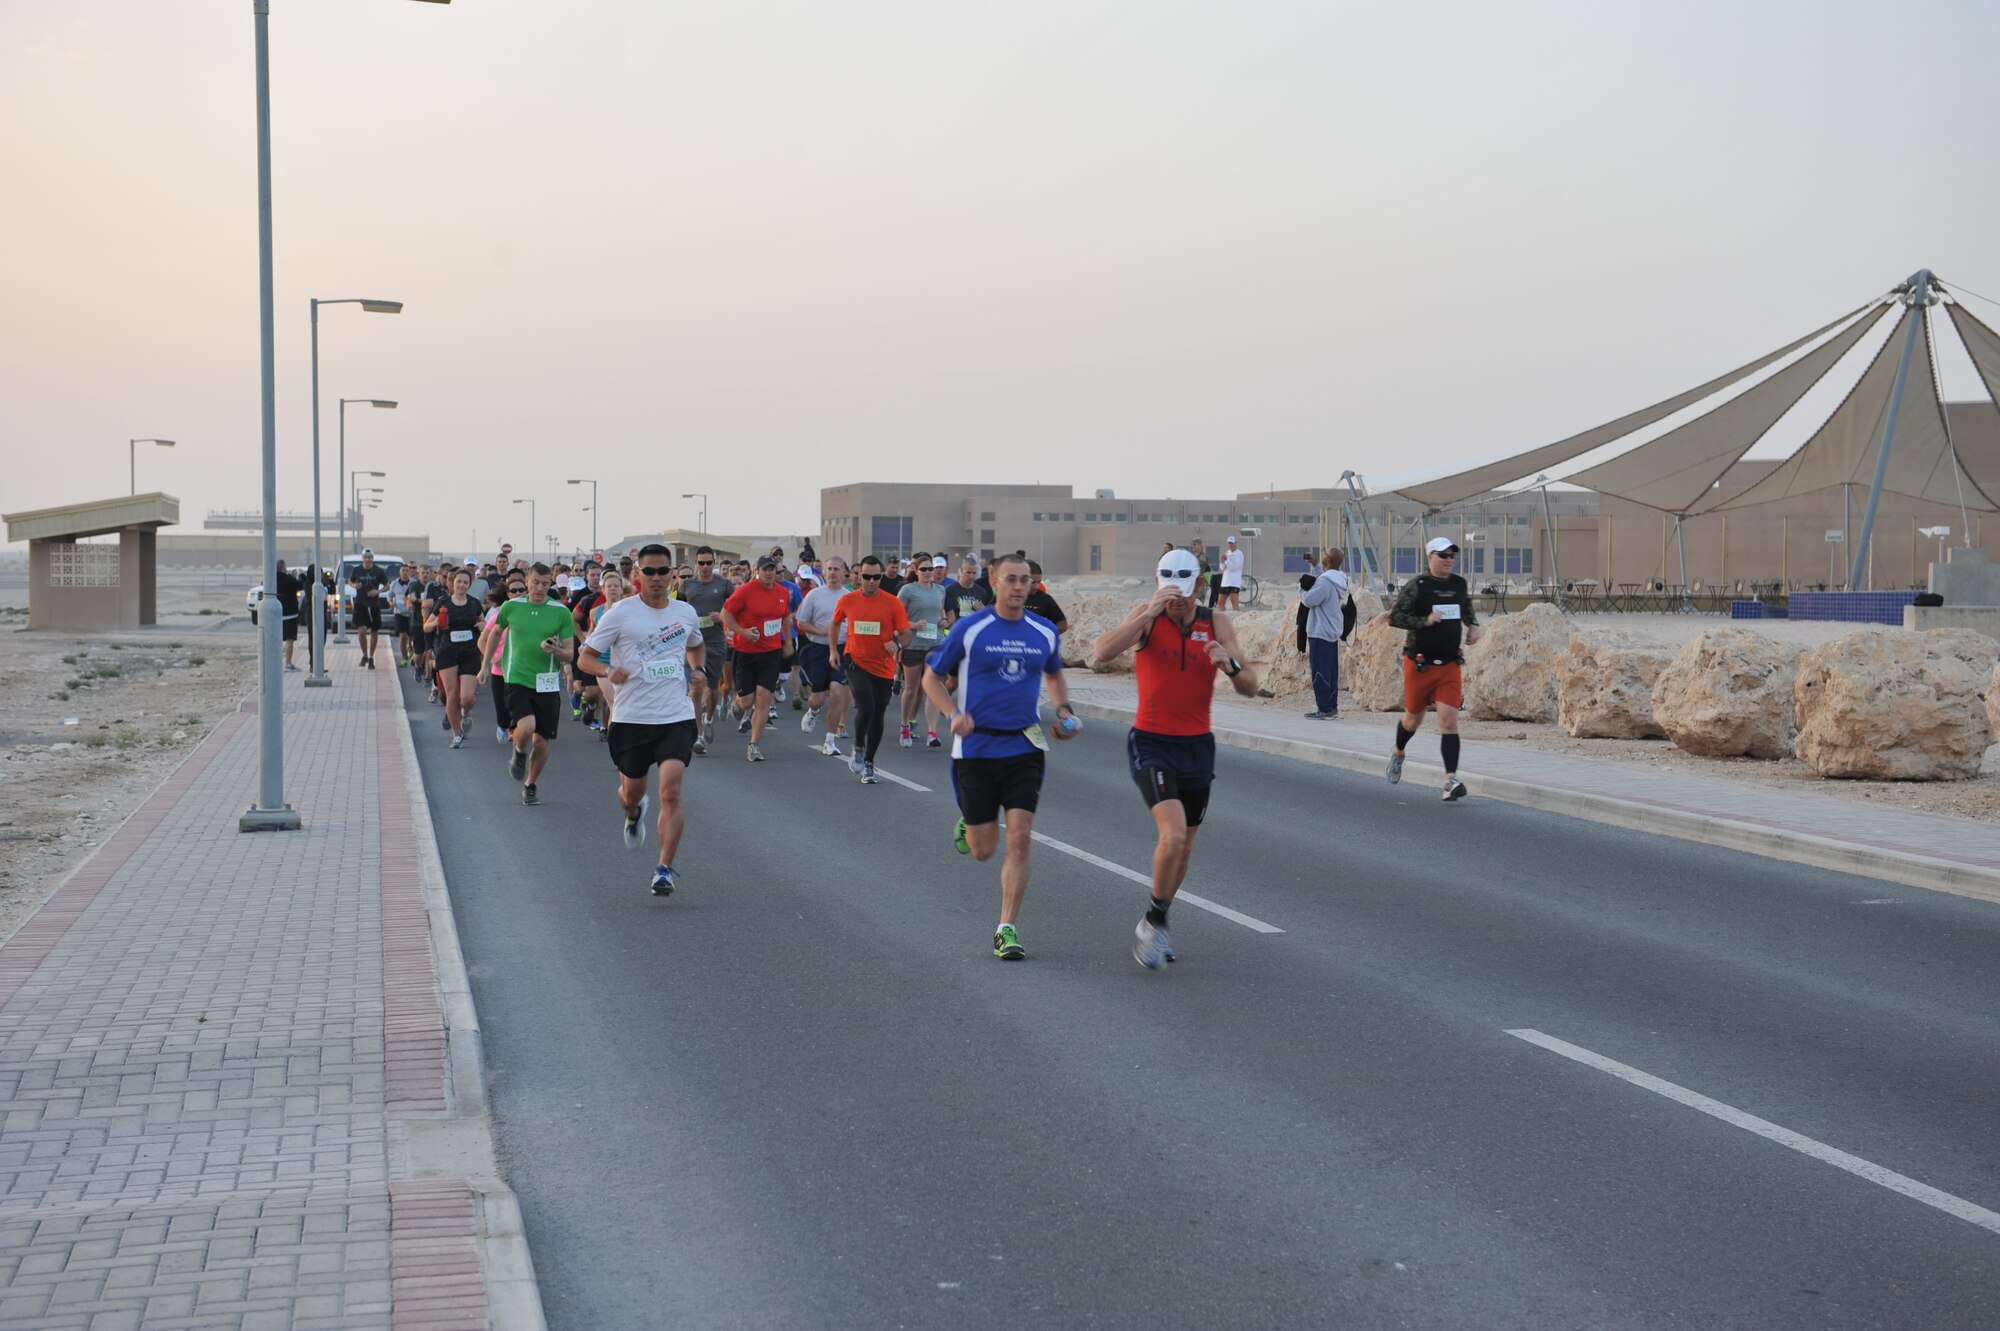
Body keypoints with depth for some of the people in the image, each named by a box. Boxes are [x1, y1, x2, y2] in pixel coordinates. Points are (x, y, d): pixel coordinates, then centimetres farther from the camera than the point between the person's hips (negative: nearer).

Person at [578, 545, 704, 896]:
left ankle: (665, 868, -9)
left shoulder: (686, 613, 7)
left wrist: (696, 669, 8)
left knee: (670, 792, -16)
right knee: (632, 792, 14)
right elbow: (585, 658, -2)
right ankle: (634, 814, 52)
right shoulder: (620, 613, -5)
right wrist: (607, 671, -23)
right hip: (631, 718, -1)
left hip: (676, 716, 1)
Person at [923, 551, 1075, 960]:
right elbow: (932, 677, 3)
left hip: (1025, 746, 2)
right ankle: (969, 823, 42)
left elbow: (1054, 676, 24)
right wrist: (953, 714, -13)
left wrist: (1063, 709, 5)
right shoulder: (969, 629, -5)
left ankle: (1007, 929, 0)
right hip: (976, 747, -2)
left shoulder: (1045, 632, 5)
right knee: (983, 851, 4)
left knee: (1020, 838, -11)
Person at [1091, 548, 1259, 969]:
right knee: (1172, 836, -22)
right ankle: (1153, 921, -1)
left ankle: (1156, 923, 35)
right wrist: (1149, 613, -31)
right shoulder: (1147, 615, -10)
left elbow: (1250, 688, -3)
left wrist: (1230, 665, -25)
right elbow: (1099, 656, -26)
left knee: (1184, 846, 14)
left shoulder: (1216, 623, -1)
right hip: (1152, 744, -4)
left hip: (1198, 745, 4)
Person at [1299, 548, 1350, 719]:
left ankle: (1324, 709, -6)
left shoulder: (1325, 581, -19)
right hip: (1333, 632, 9)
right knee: (1331, 672, 11)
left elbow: (1309, 600, -21)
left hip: (1320, 632, -9)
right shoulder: (1339, 581, 11)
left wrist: (1302, 591, 3)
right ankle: (1332, 708, 14)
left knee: (1320, 672, -6)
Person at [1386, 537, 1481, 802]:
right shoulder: (1416, 586, -9)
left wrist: (1473, 626, 7)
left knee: (1449, 720, -10)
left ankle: (1451, 780, -12)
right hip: (1419, 664, -3)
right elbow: (1395, 616, -13)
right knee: (1414, 717, 13)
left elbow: (1467, 610, 27)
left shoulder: (1460, 585, 8)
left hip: (1450, 664, 3)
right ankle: (1398, 754, 45)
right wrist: (1425, 621, -23)